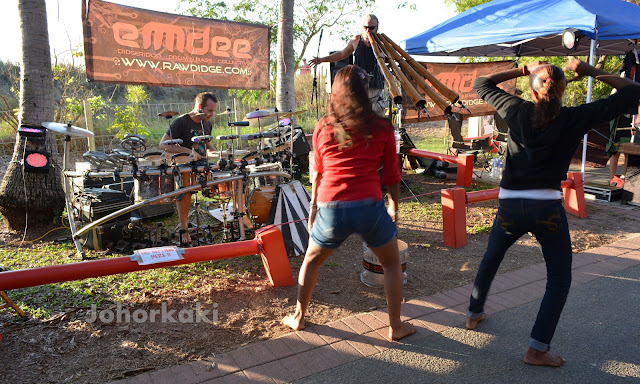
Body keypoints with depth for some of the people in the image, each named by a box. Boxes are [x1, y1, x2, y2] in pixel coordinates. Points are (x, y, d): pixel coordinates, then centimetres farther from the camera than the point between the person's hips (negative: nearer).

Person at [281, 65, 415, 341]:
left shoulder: (323, 128, 6)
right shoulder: (381, 128, 1)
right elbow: (391, 174, 8)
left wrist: (314, 206, 24)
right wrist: (394, 205, 22)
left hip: (330, 209, 2)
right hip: (369, 206, -1)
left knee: (312, 260, 27)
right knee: (392, 263, 22)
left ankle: (298, 317, 39)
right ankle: (396, 326, 29)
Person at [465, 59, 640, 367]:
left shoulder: (517, 111, 1)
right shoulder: (574, 118, -4)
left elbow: (481, 84, 16)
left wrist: (522, 70, 16)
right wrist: (589, 71, 9)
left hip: (509, 206, 3)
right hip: (547, 208, -2)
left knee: (490, 259, 27)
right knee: (559, 280, 14)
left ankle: (474, 314, 42)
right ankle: (537, 349, 12)